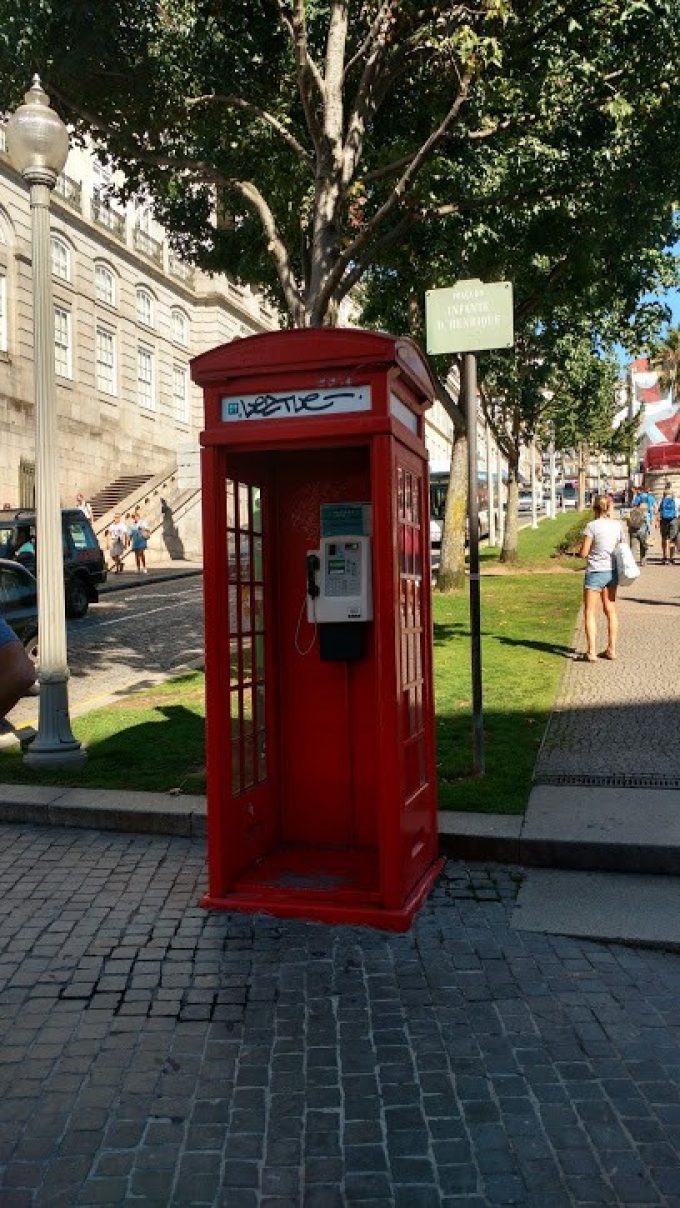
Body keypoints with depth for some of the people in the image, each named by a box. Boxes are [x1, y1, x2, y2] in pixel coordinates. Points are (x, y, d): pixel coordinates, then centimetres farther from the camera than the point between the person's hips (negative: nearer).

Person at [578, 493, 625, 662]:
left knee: (590, 613, 2)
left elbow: (583, 553, -14)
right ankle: (611, 649, 20)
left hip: (595, 572, -6)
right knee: (610, 611, 16)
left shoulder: (592, 526, -14)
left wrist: (581, 549, 7)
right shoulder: (617, 525, 2)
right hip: (612, 571, 6)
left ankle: (591, 652, -3)